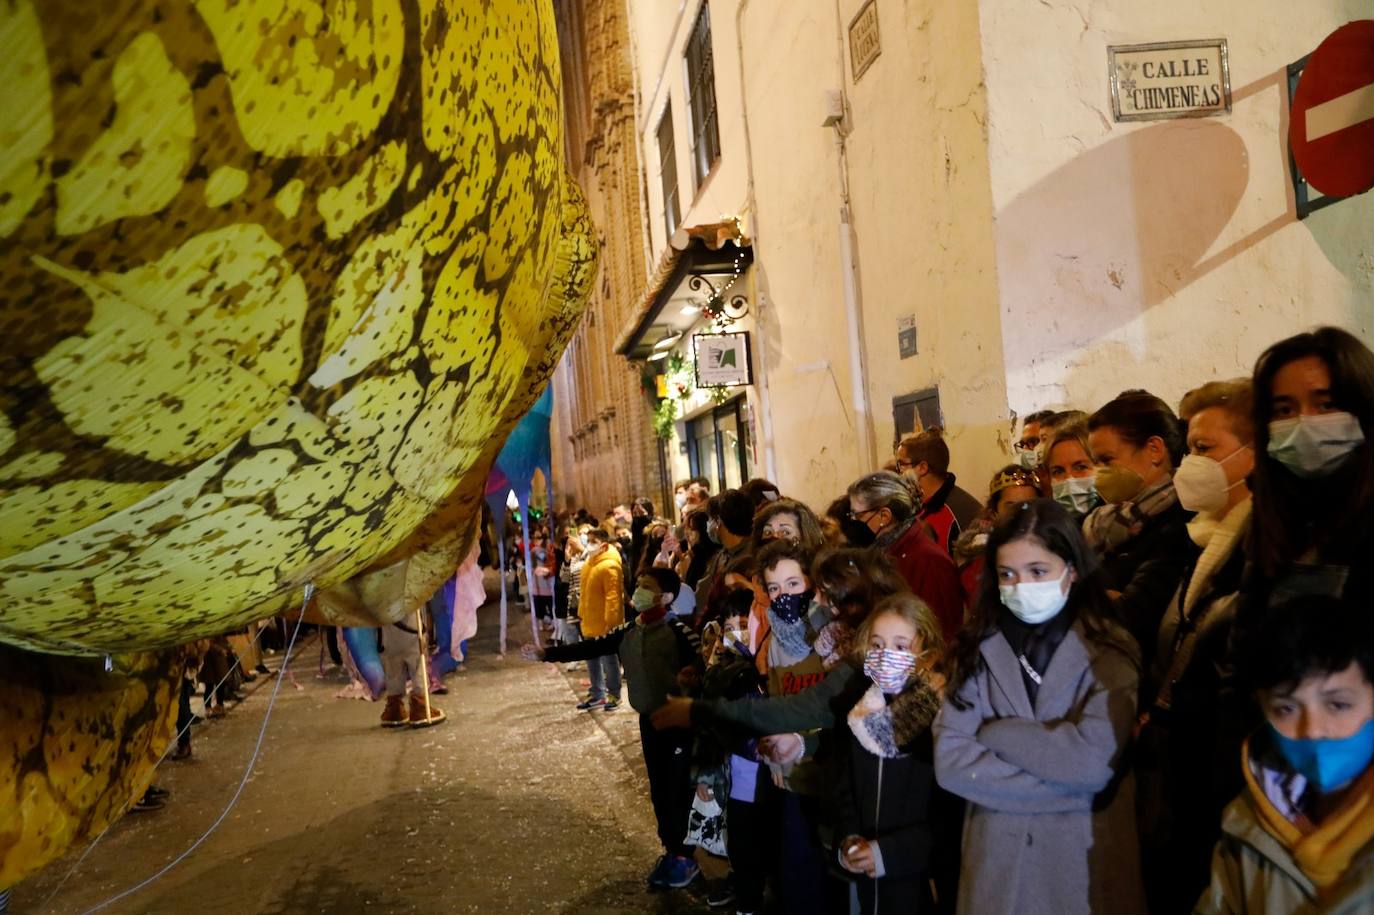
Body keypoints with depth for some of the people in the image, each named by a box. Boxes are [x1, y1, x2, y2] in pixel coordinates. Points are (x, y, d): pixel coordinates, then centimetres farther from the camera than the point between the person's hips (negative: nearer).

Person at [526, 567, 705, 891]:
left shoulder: (680, 632, -16)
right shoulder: (628, 632, 4)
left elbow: (702, 670, -22)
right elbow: (591, 647, 3)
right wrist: (547, 653, -3)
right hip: (649, 720, 6)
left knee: (679, 788, 1)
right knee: (659, 789, 15)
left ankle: (686, 856, 17)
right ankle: (671, 850, 30)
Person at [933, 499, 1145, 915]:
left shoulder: (1110, 651, -7)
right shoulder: (976, 649, -2)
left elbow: (1094, 760, -21)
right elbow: (949, 763, -10)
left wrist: (994, 733, -13)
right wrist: (1063, 786, -16)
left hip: (1086, 860, -2)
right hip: (996, 861, 2)